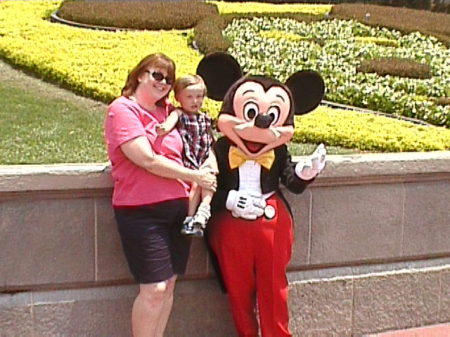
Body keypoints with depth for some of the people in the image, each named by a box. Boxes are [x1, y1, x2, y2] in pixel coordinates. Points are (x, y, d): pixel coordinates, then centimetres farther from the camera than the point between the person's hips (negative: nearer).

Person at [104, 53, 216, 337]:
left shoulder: (168, 112, 14)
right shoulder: (122, 109, -7)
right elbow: (148, 160, -16)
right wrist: (194, 176, -8)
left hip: (177, 207, 7)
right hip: (141, 211, -7)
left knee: (169, 284, 9)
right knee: (154, 288, -7)